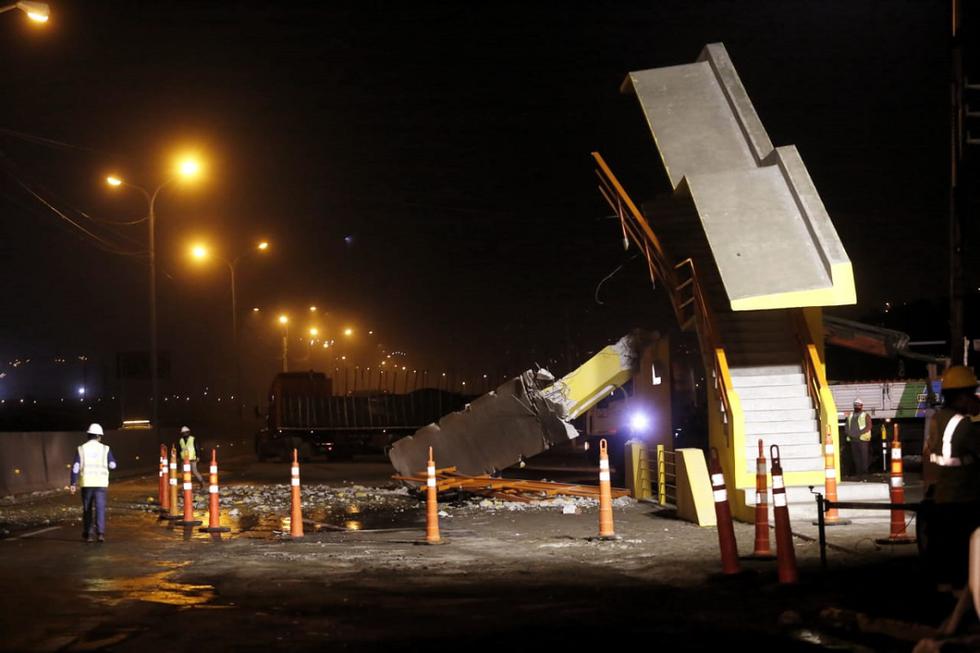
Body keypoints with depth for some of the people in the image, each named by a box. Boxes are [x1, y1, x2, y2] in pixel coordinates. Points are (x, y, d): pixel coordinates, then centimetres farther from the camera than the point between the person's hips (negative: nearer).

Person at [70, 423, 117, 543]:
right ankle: (100, 532, -19)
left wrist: (73, 484, -2)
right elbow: (112, 465, 4)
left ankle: (87, 534, 17)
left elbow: (75, 467, -5)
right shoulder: (104, 449, 0)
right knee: (100, 508, -4)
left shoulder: (81, 449, 0)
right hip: (100, 483, -1)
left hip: (86, 483, 1)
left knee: (87, 510, 13)